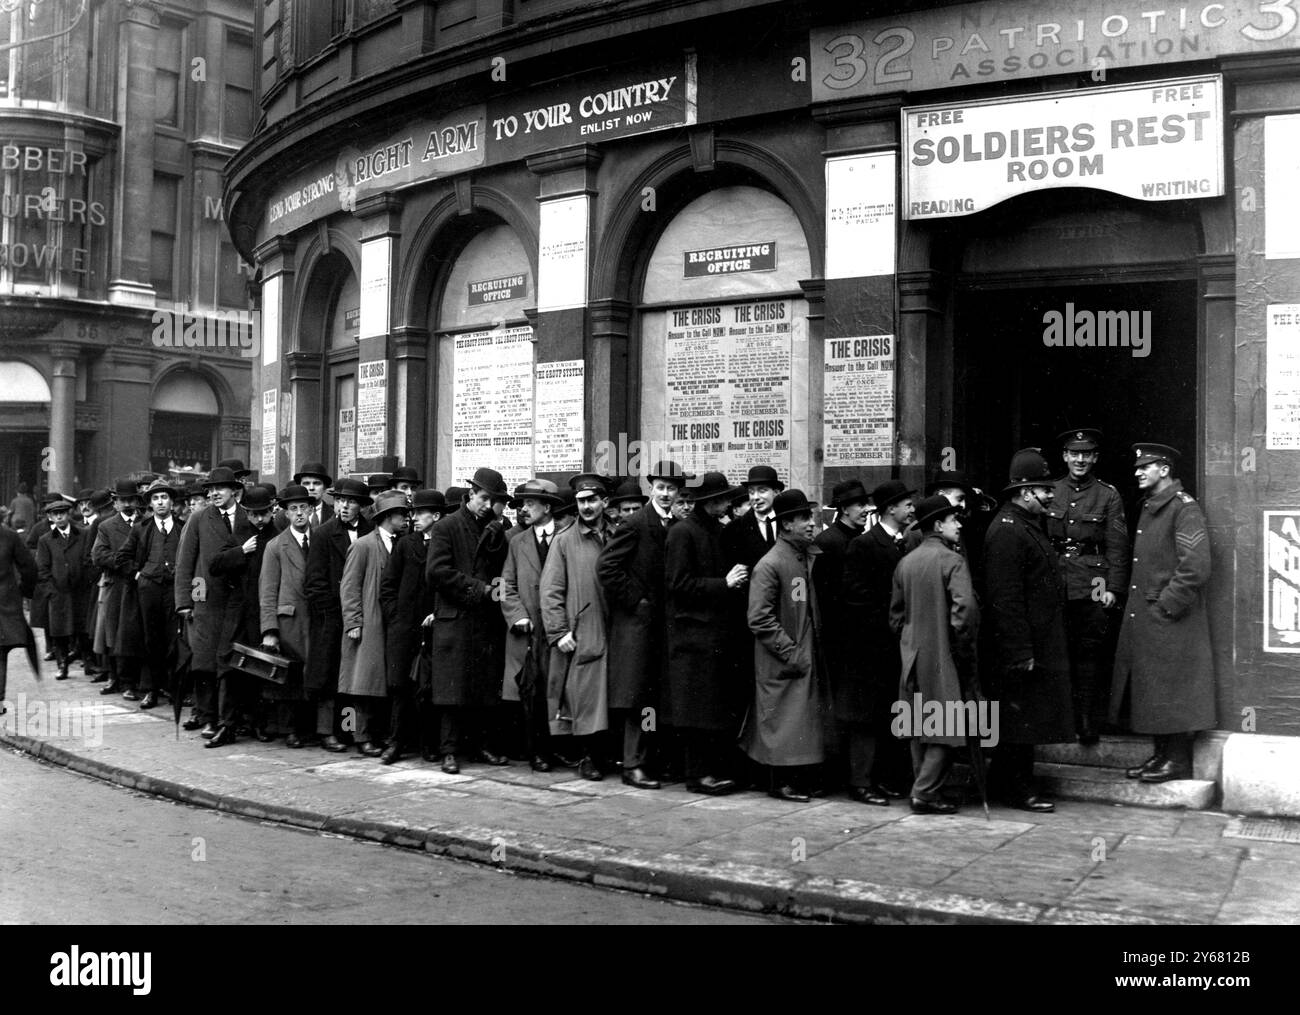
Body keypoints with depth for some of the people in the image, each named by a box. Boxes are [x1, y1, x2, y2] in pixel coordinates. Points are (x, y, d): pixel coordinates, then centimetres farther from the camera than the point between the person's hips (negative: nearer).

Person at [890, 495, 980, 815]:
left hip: (912, 655, 7)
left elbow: (895, 612, 12)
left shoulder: (905, 563, 8)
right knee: (945, 726, 0)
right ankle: (927, 792, -3)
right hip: (944, 656, -7)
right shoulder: (952, 560, -12)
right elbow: (965, 608, -22)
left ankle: (922, 787, 20)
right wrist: (964, 646, -10)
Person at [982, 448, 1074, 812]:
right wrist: (1021, 652, -23)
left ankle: (1007, 782, 25)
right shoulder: (1006, 532, -18)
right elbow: (1005, 598, -23)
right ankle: (1019, 789, 9)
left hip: (1040, 645, 10)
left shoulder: (1029, 525, 16)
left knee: (1028, 717, 16)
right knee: (1020, 715, -1)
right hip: (1022, 649, -10)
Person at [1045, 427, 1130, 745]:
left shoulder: (1108, 495, 4)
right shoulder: (1050, 493, 9)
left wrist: (1113, 588, -6)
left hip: (1091, 585, -2)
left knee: (1088, 653, 0)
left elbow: (1117, 546, 1)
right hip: (1054, 582, 2)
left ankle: (1086, 722, 7)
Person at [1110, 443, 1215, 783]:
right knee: (1148, 690, 12)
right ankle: (1161, 755, 21)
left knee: (1171, 690, -2)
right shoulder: (1148, 507, 15)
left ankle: (1178, 761, 7)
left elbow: (1196, 568, -18)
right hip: (1142, 616, 9)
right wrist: (1138, 604, 12)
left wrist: (1165, 606, -16)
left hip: (1171, 619, -9)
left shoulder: (1184, 508, -11)